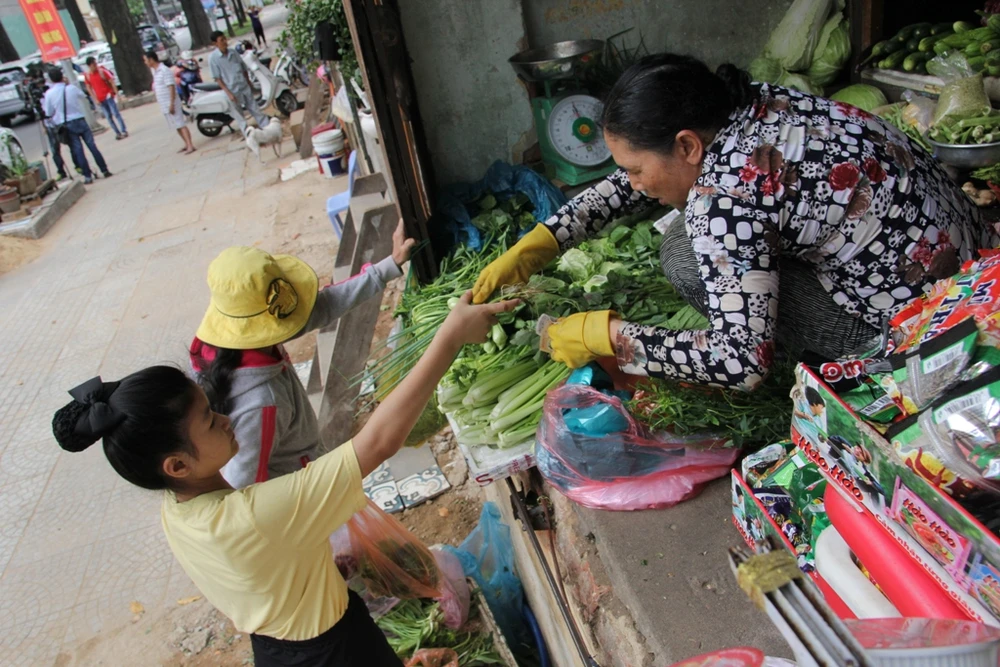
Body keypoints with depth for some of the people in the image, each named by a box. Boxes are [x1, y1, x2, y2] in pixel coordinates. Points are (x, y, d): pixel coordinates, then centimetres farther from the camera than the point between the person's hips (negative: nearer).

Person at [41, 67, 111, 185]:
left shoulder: (49, 93, -5)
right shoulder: (72, 88, -4)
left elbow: (48, 113, -2)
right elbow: (84, 98, 15)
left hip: (65, 125, 0)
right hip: (80, 121, 1)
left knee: (77, 150, 2)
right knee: (92, 146, 3)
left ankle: (87, 176, 1)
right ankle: (105, 171, 2)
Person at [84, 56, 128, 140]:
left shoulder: (102, 71, -7)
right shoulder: (86, 75, 1)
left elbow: (112, 82, -6)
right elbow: (89, 87, 7)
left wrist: (116, 94, -11)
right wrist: (95, 99, 1)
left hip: (109, 96, -3)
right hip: (100, 99, 3)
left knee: (116, 113, -7)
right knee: (108, 116, 4)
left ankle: (124, 130, -4)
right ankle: (117, 133, 8)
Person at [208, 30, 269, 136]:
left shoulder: (233, 53, 3)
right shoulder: (213, 58, -11)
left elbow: (244, 69, 14)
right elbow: (217, 78, -12)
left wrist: (249, 84, 15)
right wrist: (229, 93, -17)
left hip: (245, 87, 4)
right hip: (232, 91, -4)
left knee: (255, 109, 12)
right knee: (239, 116, 5)